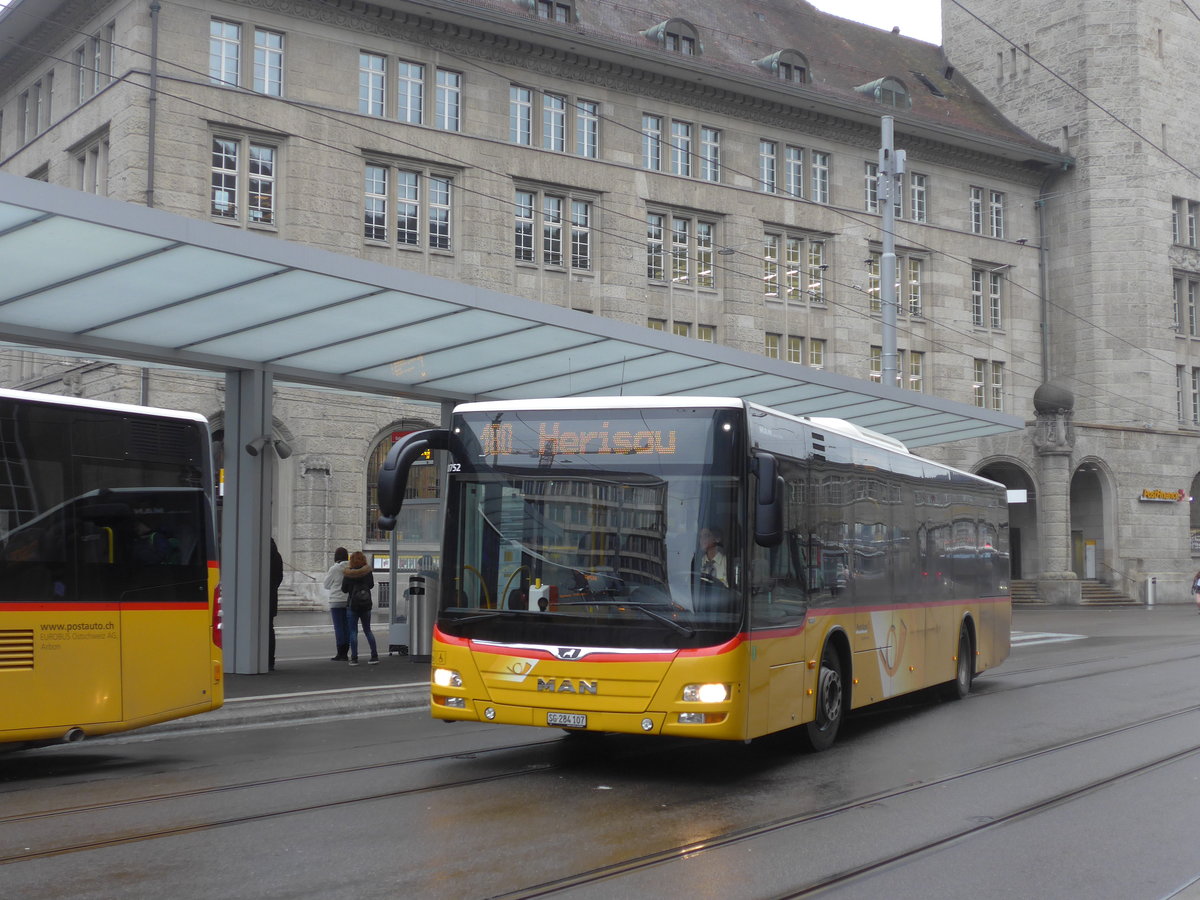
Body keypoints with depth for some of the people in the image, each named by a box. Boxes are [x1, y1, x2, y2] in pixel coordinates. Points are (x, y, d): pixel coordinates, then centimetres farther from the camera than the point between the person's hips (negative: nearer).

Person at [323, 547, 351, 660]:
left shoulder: (334, 569, -10)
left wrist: (326, 575, 18)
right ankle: (345, 653, 12)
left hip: (337, 601, -4)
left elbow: (327, 585, 2)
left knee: (339, 627, -1)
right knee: (347, 626, 9)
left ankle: (340, 654, -1)